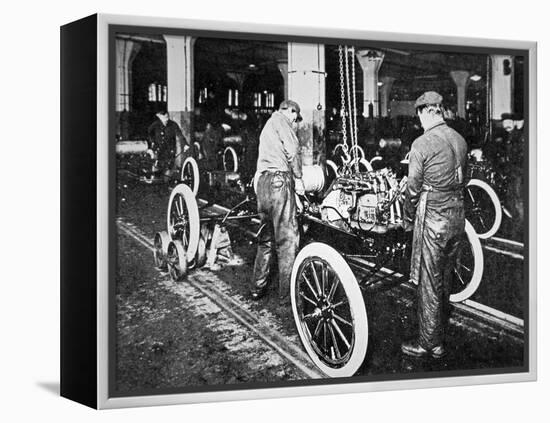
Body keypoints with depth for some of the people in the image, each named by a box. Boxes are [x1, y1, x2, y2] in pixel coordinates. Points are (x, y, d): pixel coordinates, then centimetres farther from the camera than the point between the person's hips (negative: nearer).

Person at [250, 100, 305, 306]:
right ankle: (286, 294, -8)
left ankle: (258, 287, 18)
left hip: (262, 181, 9)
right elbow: (293, 150, -13)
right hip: (279, 180, -9)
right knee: (287, 238, -7)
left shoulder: (267, 126, 29)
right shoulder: (281, 120, -1)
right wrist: (298, 178, -6)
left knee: (266, 237, 16)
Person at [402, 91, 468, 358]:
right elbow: (462, 179, 13)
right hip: (457, 216, 7)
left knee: (429, 283, 1)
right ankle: (439, 330, 32)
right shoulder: (460, 140, 6)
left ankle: (430, 344, 7)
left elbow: (413, 188, -10)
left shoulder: (422, 144, -14)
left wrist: (408, 220, 3)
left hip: (433, 218, -7)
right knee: (444, 278, 19)